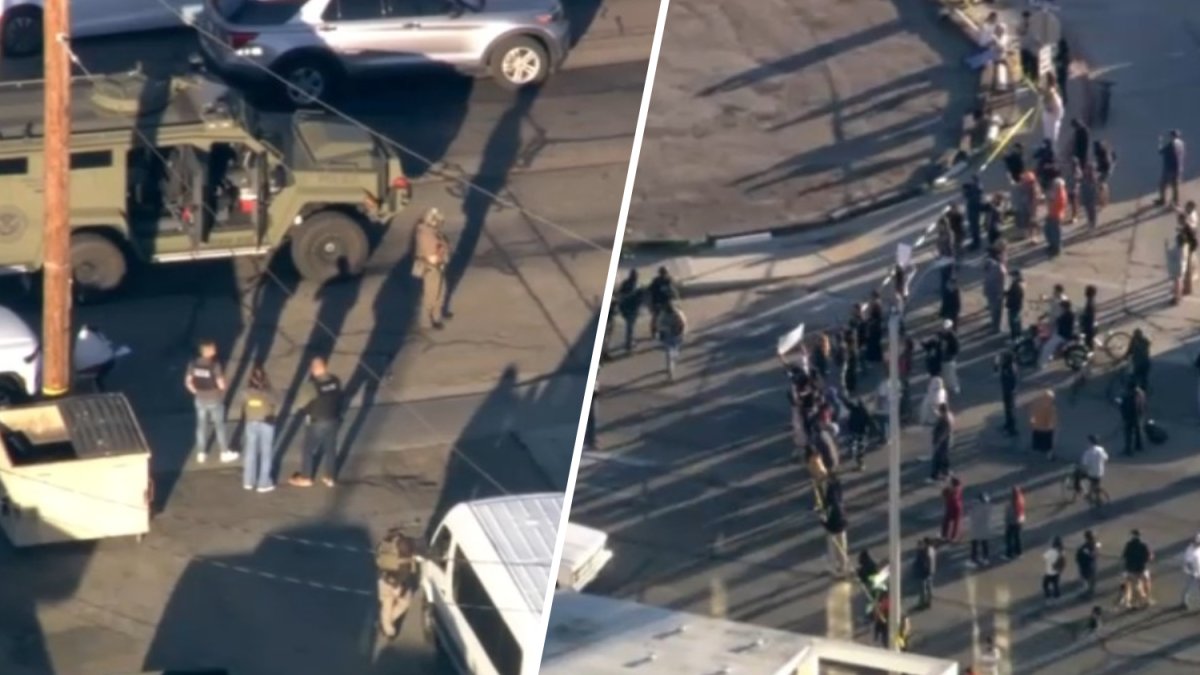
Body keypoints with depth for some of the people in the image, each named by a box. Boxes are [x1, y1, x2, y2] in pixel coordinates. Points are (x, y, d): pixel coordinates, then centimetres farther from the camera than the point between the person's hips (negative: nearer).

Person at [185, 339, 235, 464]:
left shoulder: (193, 364, -6)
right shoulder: (215, 365, -23)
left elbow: (188, 382, 0)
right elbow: (221, 384, -21)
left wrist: (197, 392, 13)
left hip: (200, 399, 4)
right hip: (214, 399, -4)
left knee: (201, 425, 15)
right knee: (219, 425, 10)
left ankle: (201, 453, 21)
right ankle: (225, 452, 18)